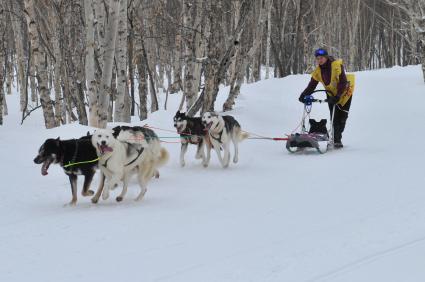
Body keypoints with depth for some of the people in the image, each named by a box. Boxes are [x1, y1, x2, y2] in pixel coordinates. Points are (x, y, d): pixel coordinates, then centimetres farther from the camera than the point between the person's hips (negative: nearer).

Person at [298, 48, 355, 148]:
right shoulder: (318, 71, -8)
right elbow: (311, 86, -8)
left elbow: (343, 83, -29)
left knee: (341, 117, -7)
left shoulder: (337, 66, -25)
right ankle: (336, 140, 6)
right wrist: (304, 95, -25)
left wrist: (337, 96, -37)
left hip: (344, 93, -5)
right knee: (334, 118, 1)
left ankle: (337, 139, -5)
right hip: (332, 95, 5)